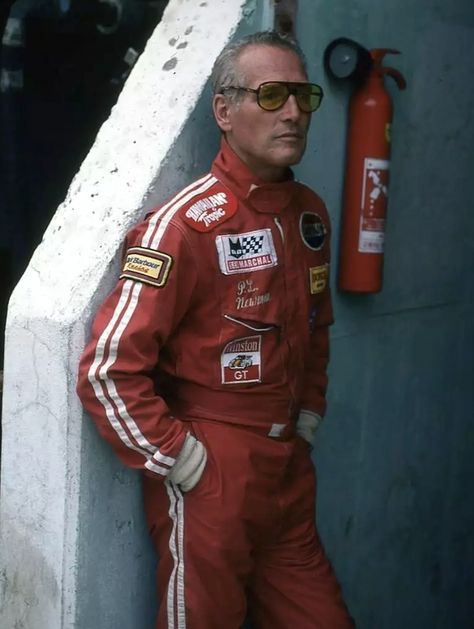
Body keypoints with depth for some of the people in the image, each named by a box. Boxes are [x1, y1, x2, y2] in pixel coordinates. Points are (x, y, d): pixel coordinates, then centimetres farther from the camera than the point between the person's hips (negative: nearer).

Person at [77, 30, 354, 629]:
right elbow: (108, 370, -21)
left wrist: (308, 416, 14)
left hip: (290, 468, 7)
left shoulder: (310, 213, 6)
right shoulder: (185, 225, -18)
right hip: (209, 473, -7)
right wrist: (177, 459, -15)